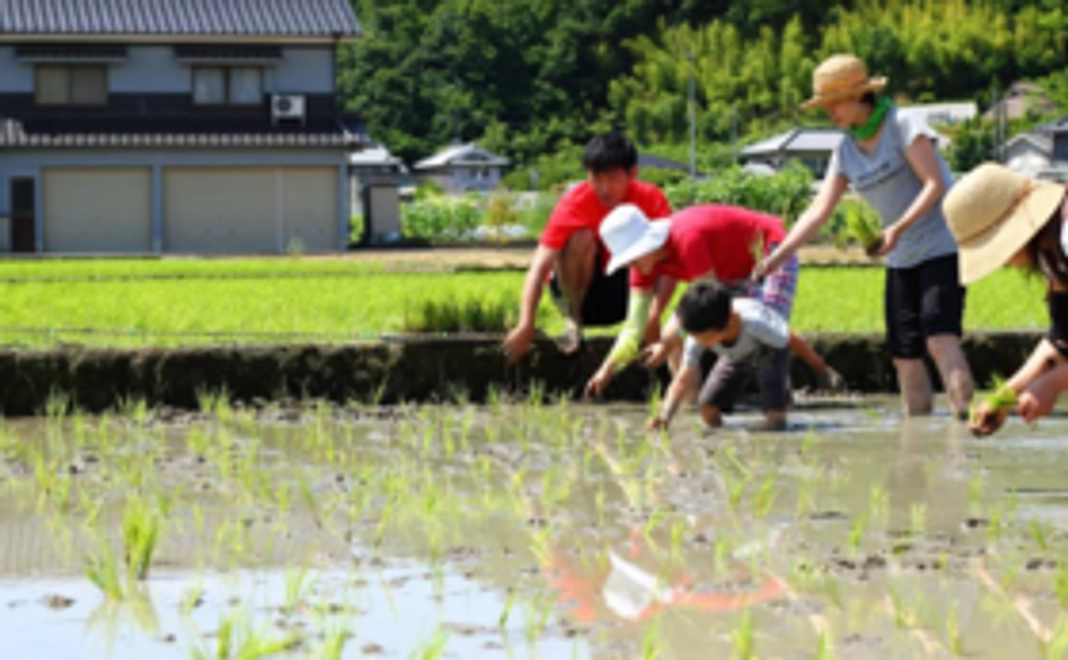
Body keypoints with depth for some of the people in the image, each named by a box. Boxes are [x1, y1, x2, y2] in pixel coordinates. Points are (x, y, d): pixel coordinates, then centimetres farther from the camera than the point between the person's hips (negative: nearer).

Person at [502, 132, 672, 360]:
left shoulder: (651, 199, -17)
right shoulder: (574, 203, -23)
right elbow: (540, 265, -32)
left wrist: (654, 314, -44)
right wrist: (525, 326, -46)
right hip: (579, 287, -1)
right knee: (581, 238, -32)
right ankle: (572, 322, -16)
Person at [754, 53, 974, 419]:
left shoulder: (903, 125, -10)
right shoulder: (846, 150, 9)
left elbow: (935, 184, -15)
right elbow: (818, 211, 5)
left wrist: (898, 228, -28)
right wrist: (778, 256, -5)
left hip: (941, 248, -7)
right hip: (901, 260, 7)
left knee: (941, 337, -22)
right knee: (904, 352, 1)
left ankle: (964, 412, -28)